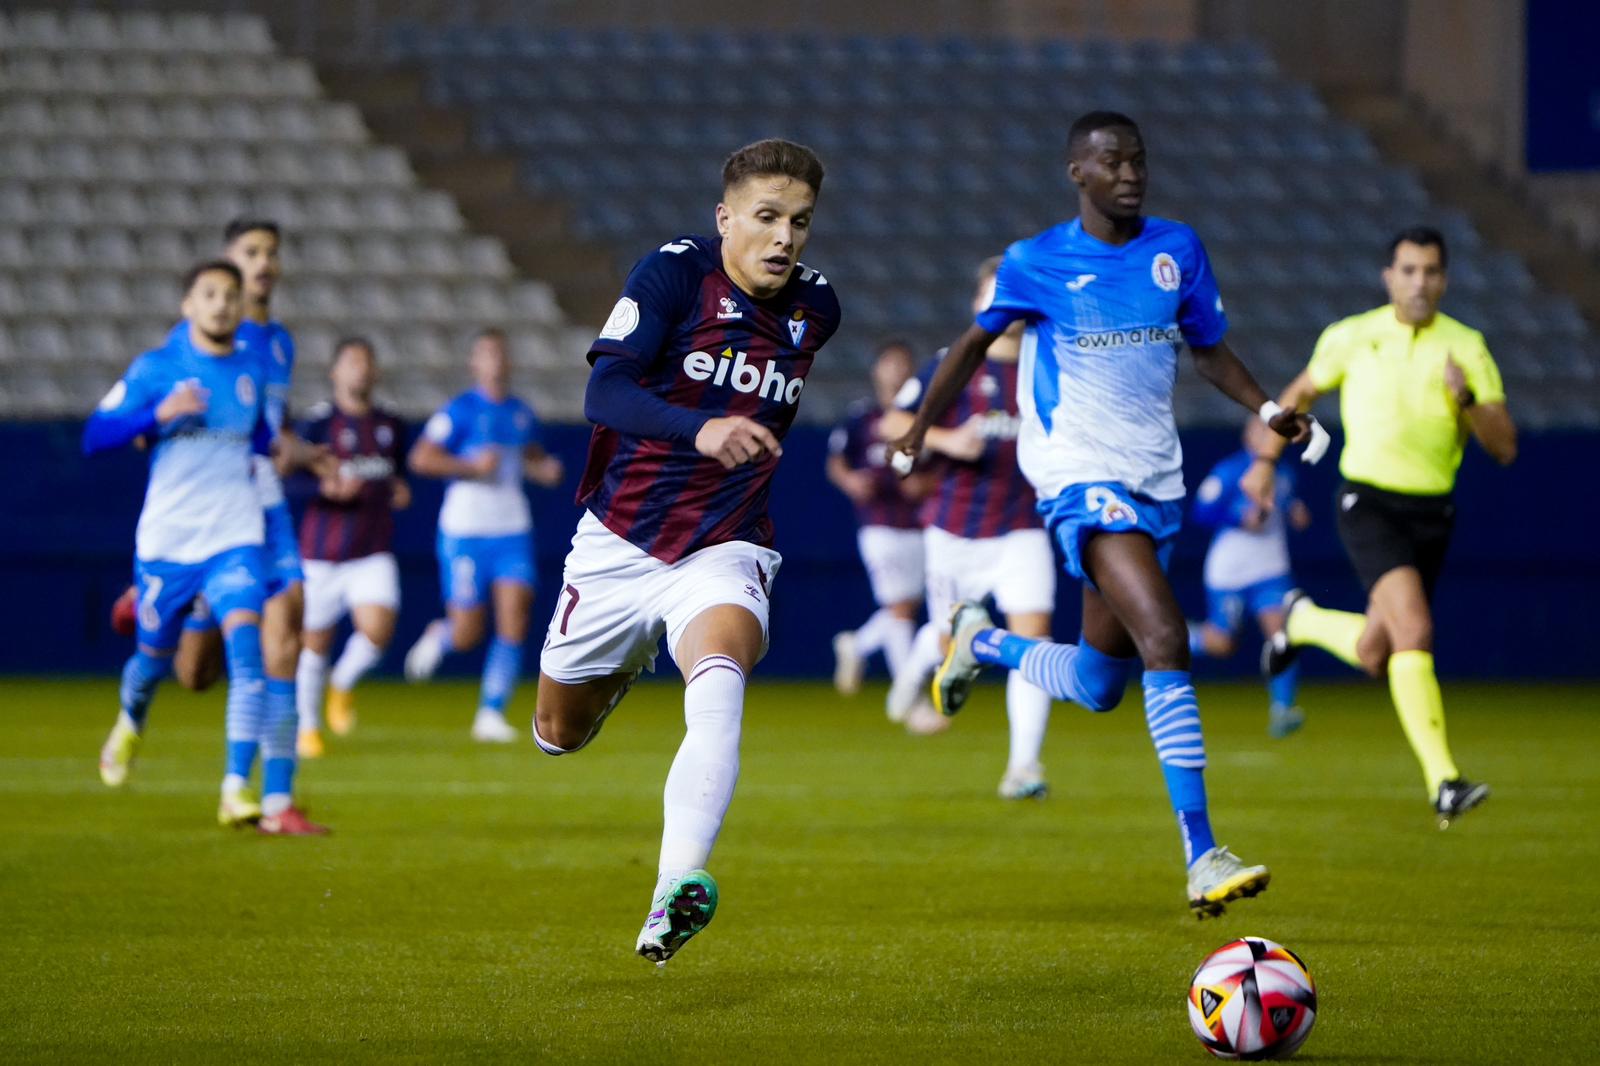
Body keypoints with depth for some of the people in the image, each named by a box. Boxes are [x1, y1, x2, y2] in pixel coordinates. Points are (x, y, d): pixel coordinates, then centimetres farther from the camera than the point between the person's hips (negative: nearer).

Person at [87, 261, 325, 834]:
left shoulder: (253, 370, 7)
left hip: (235, 539, 1)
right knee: (154, 657, 12)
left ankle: (237, 790, -24)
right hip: (166, 537, -1)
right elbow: (94, 436, -9)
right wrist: (159, 413, -22)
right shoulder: (155, 369, -3)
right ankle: (131, 722, 50)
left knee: (246, 647, -19)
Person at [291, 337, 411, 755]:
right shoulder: (319, 422, -7)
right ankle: (307, 727, 26)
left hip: (373, 555, 3)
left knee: (378, 629, -18)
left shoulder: (390, 427, 10)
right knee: (315, 642, 6)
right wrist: (326, 487, -27)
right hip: (322, 553, -3)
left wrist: (400, 491, 3)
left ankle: (342, 685, 13)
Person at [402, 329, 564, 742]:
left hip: (513, 530, 5)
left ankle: (492, 715, -2)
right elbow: (420, 459, -12)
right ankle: (438, 637, 33)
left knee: (514, 623, -9)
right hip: (465, 532, -5)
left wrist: (546, 470, 8)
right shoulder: (461, 411, -6)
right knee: (467, 635, -3)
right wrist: (473, 467, -18)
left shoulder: (523, 414, 12)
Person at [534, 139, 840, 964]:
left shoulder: (815, 307, 1)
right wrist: (698, 429, -41)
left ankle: (676, 893, -46)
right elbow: (604, 391, -26)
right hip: (619, 544, 0)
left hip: (724, 555, 0)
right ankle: (626, 668, 52)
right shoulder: (675, 273, -12)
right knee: (560, 735, 15)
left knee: (719, 681, -32)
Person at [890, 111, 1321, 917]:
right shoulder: (1036, 263, -3)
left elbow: (1208, 349, 19)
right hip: (1079, 479, -6)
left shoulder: (1176, 248, 8)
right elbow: (976, 342, 13)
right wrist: (920, 428, 13)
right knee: (1165, 637, -25)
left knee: (1097, 686, 11)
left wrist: (1266, 409, 3)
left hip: (1155, 481, 6)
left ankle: (981, 642, 43)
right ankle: (1201, 857, -27)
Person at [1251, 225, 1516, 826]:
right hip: (1369, 504, -3)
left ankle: (1306, 623, 45)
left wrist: (1466, 400, -20)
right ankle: (1443, 782, -27)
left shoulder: (1467, 349, 1)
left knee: (1373, 658, 11)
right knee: (1415, 632, -24)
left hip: (1431, 515, 3)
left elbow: (1504, 448, -4)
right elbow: (1301, 392, 20)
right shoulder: (1352, 337, 0)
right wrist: (1267, 459, 19)